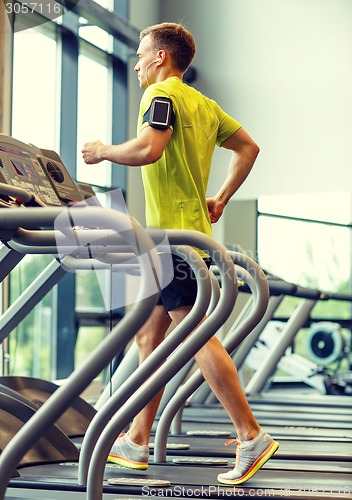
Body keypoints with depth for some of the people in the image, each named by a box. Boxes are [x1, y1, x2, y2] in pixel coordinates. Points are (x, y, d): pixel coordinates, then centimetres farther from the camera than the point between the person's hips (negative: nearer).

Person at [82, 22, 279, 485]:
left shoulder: (162, 94, -9)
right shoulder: (203, 104, 19)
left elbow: (148, 149, -26)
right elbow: (248, 147, 25)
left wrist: (103, 150, -8)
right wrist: (221, 199, 24)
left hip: (173, 231, -10)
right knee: (148, 335, 12)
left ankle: (252, 437, -10)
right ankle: (136, 443, 17)